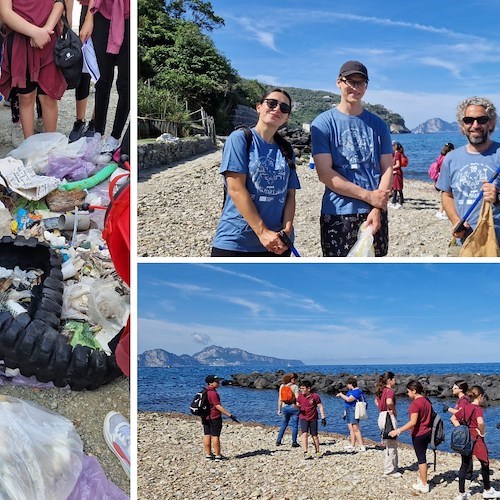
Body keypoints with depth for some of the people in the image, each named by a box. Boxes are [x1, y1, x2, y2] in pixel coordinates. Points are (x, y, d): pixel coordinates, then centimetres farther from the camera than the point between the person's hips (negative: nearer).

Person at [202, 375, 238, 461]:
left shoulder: (205, 391, 8)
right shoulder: (213, 393, -21)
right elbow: (218, 406, -23)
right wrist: (230, 415, -22)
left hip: (206, 417, 9)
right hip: (214, 417, -9)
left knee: (207, 435, 10)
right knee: (215, 436, -3)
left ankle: (208, 455, 16)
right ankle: (217, 456, 1)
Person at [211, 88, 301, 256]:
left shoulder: (286, 150, 13)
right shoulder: (240, 138, -2)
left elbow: (290, 194, 10)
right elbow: (236, 189, -12)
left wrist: (287, 230, -9)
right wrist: (262, 232, -17)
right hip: (235, 243, -5)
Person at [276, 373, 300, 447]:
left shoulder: (282, 386, 5)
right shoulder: (295, 386, -8)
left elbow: (280, 398, 6)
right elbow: (297, 398, -13)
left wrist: (279, 409, 12)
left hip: (285, 407, 4)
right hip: (293, 407, -4)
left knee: (284, 424, 19)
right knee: (294, 426, 5)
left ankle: (278, 441, 19)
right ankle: (294, 443, 7)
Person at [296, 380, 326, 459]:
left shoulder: (315, 396, -9)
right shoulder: (300, 396, 0)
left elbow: (320, 407, -3)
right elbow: (297, 406, 11)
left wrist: (323, 418, -5)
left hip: (313, 419, -1)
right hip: (303, 418, 1)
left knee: (314, 436, 7)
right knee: (304, 434, -16)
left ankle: (317, 452, 25)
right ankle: (305, 453, -18)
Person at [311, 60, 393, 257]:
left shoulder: (378, 125, 11)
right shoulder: (323, 123, 0)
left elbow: (387, 169, 6)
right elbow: (325, 174, -8)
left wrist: (377, 208, -10)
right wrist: (368, 196, -12)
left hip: (374, 213, 3)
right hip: (337, 214, -3)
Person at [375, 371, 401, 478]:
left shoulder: (381, 390, 11)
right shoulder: (390, 391, -16)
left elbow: (376, 401, 26)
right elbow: (389, 402, -35)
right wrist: (394, 410, -17)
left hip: (382, 416, 9)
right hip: (389, 417, -9)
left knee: (389, 444, 19)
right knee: (392, 445, 0)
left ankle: (392, 468, 27)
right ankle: (390, 470, 4)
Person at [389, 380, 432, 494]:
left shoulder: (415, 403, -20)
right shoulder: (426, 401, 6)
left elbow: (413, 422, -26)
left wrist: (398, 431, -26)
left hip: (419, 434, -8)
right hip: (427, 432, 8)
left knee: (421, 458, 0)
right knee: (422, 456, 21)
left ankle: (424, 485, 7)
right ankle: (421, 478, 33)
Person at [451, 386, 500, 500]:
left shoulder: (465, 407, 5)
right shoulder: (478, 409, -16)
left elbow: (453, 419, 12)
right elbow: (480, 422, -34)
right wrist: (482, 433, -17)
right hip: (476, 439, -6)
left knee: (464, 465, 10)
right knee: (485, 464, 14)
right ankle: (487, 490, 26)